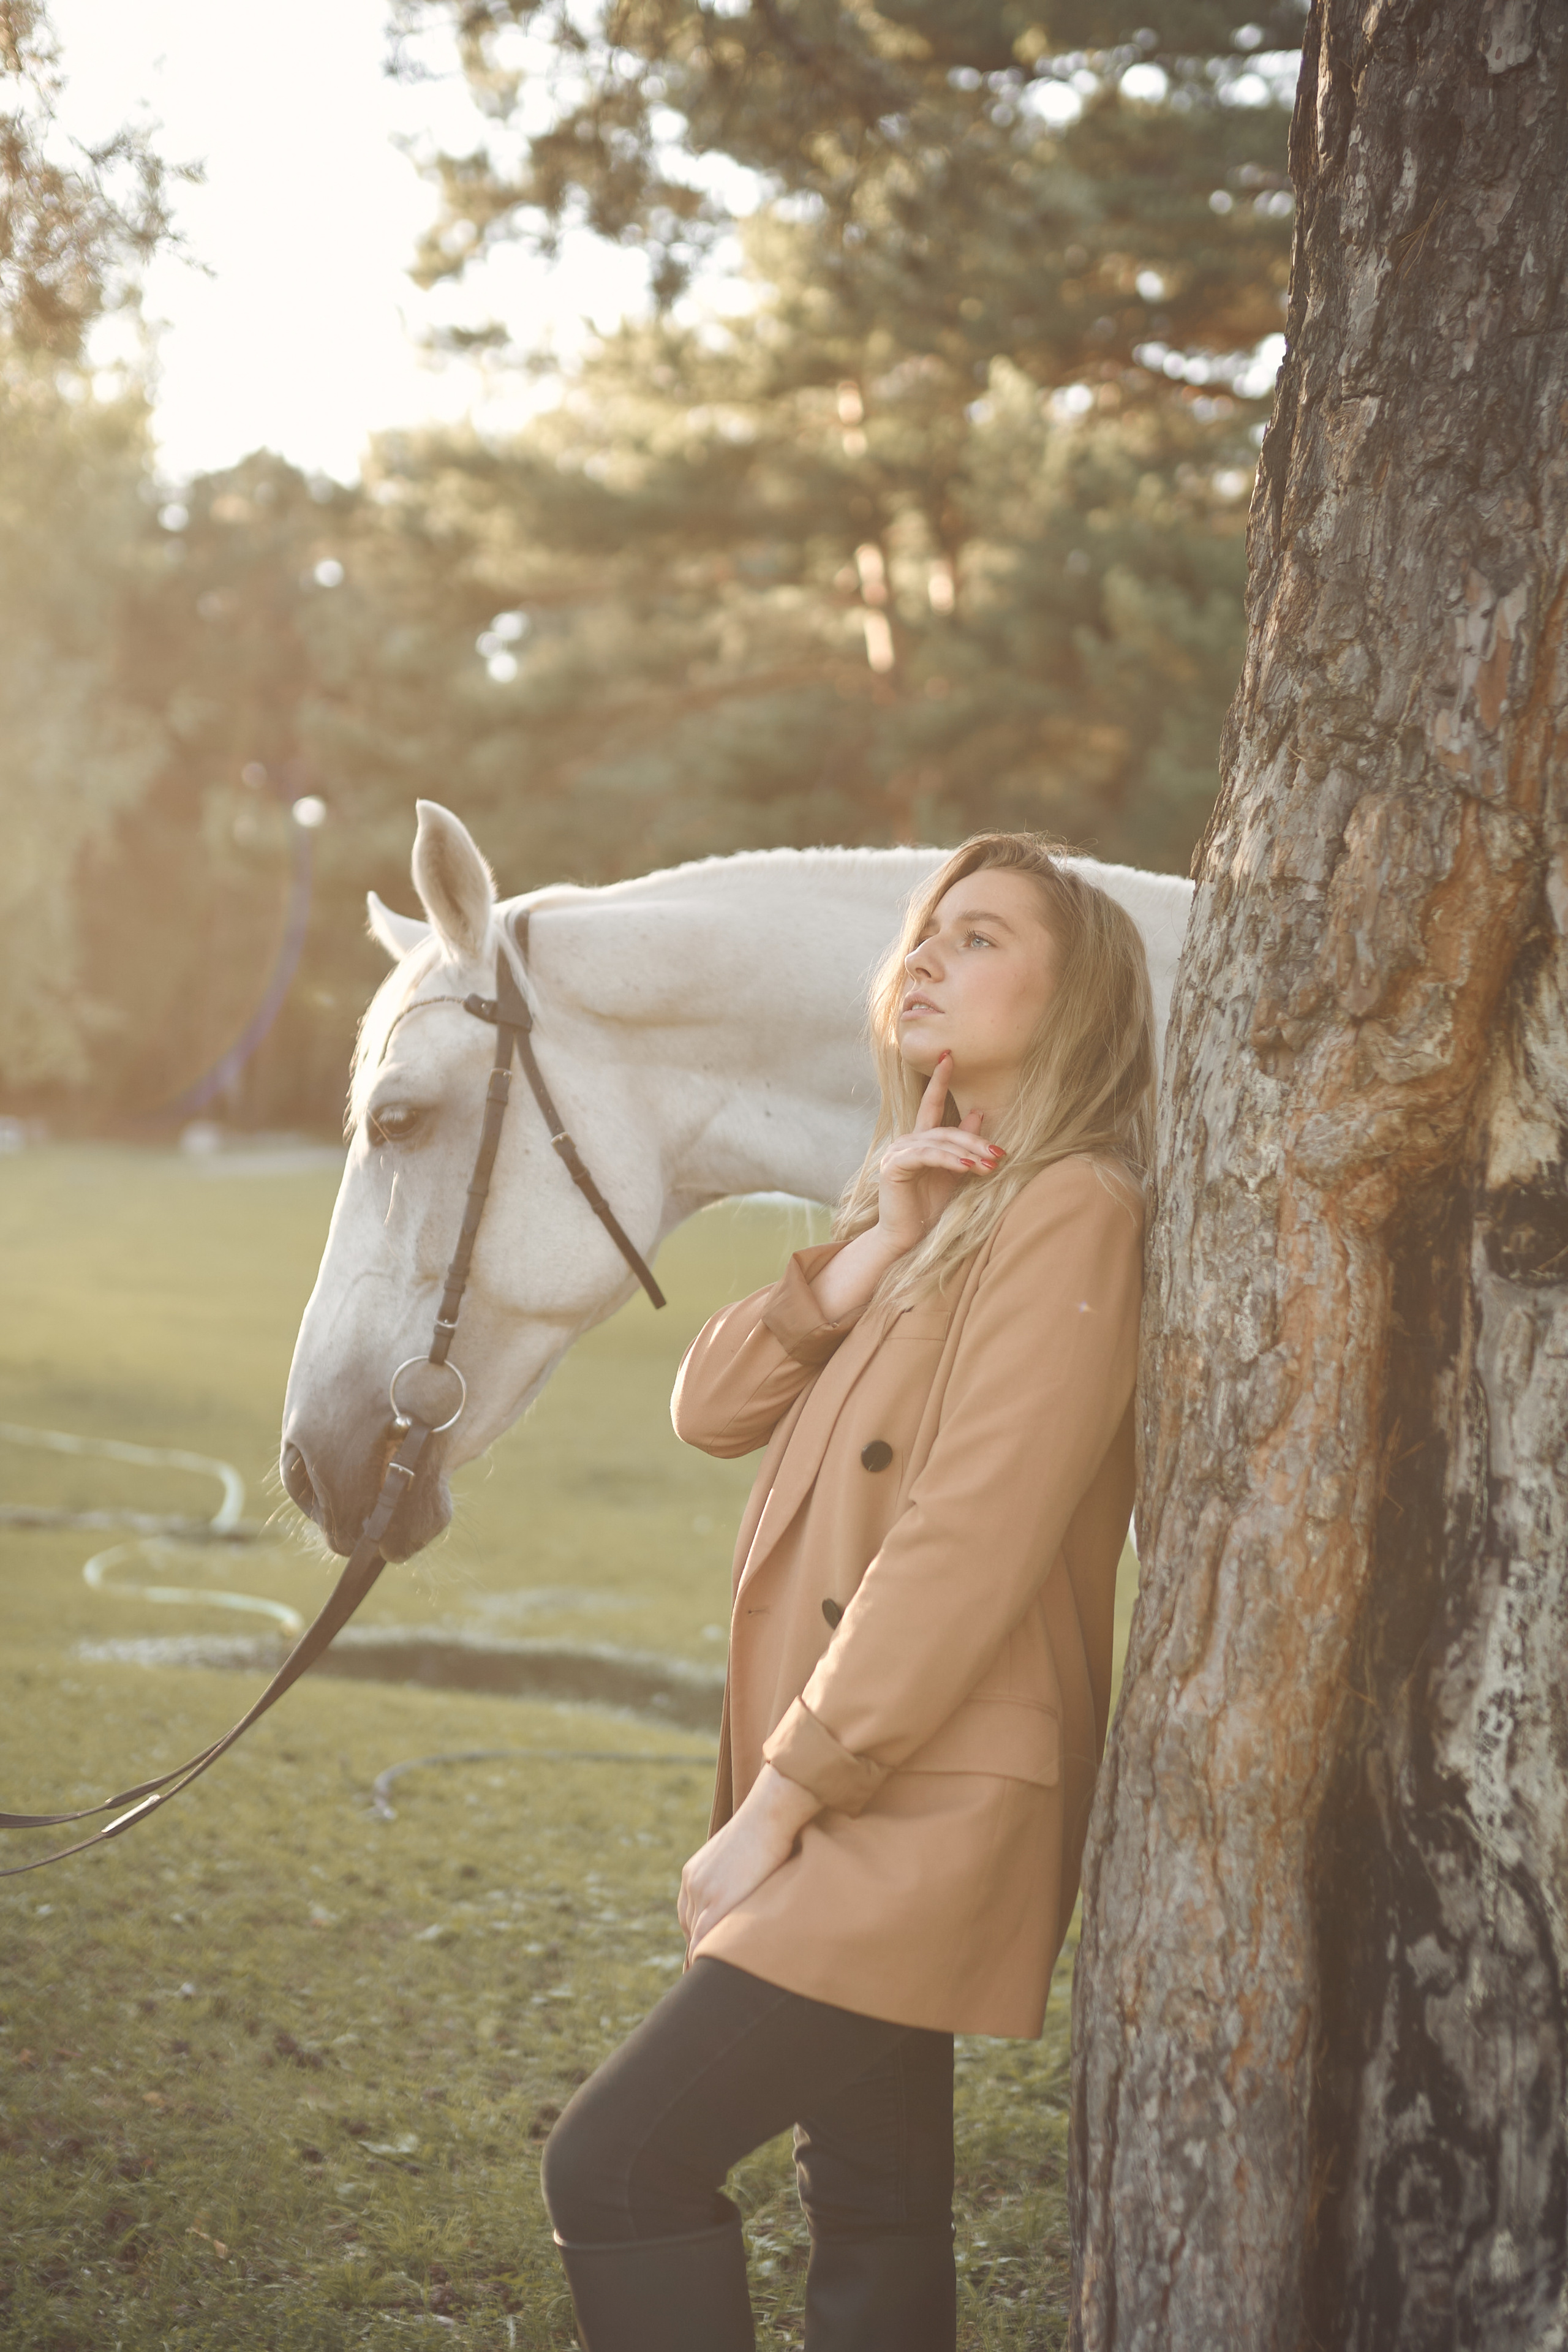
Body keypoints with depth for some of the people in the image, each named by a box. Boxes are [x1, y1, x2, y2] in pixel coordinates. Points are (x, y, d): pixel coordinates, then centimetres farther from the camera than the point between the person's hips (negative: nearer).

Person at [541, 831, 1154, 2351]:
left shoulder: (1072, 1214, -14)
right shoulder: (943, 1220, 17)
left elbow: (967, 1548, -20)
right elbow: (715, 1408, 7)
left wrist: (778, 1800, -17)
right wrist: (873, 1248, -8)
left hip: (926, 1820, -9)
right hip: (872, 1817, 9)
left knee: (614, 2168, -11)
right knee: (873, 2218, 15)